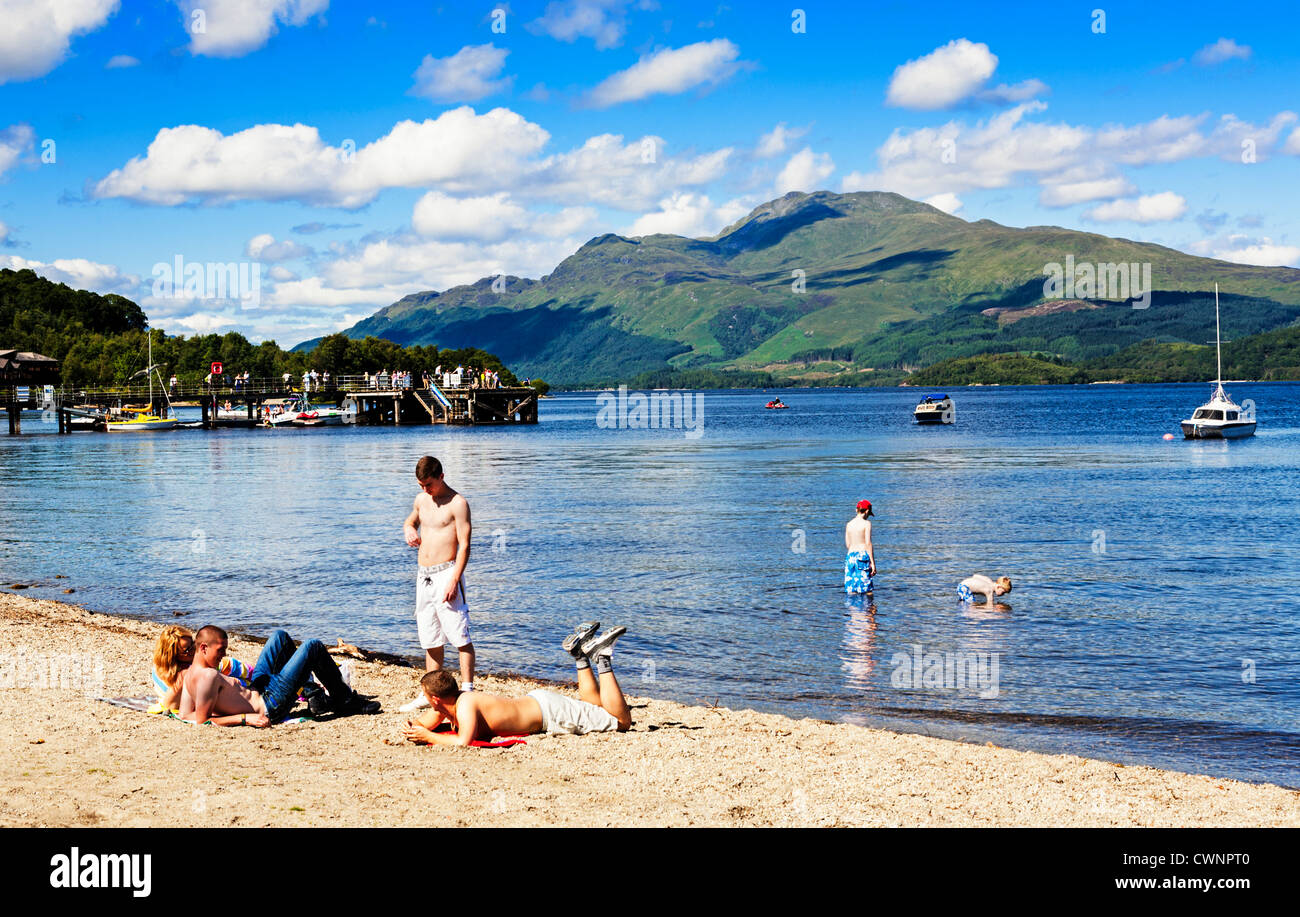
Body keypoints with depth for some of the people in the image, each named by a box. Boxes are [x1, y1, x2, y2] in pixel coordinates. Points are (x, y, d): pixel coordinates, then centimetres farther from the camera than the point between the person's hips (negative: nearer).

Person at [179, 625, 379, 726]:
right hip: (270, 706, -10)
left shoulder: (190, 673, -2)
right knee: (314, 647, -3)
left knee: (280, 636, 22)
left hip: (256, 690, 10)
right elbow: (202, 720, -31)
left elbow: (185, 714, 3)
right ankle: (344, 700, 17)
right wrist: (245, 718, -29)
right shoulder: (209, 676, -29)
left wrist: (224, 706, 3)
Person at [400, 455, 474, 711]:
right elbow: (411, 520, 34)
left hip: (446, 572, -7)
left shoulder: (457, 503, -8)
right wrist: (408, 529, 8)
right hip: (424, 575, 7)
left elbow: (464, 545, -12)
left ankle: (468, 691, -10)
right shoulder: (421, 500, 13)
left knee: (460, 636, -9)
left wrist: (454, 580, -20)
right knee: (431, 639, 12)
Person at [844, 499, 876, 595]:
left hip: (850, 555, 5)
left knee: (852, 591, 5)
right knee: (867, 591, -1)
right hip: (863, 555, -5)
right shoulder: (866, 523, -5)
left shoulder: (849, 524, 11)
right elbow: (868, 544, -10)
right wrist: (873, 563, -10)